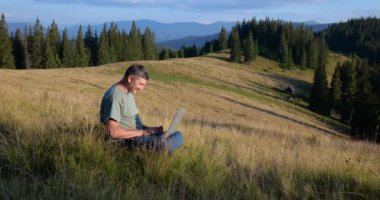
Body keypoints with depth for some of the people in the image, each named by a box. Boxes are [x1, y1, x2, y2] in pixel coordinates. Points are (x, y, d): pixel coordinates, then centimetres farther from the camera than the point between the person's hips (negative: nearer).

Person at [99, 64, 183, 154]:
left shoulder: (129, 92, 14)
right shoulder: (115, 96, -19)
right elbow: (113, 131, -28)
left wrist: (148, 129, 4)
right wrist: (142, 132, -20)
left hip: (135, 135, 11)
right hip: (126, 142, -11)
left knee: (177, 135, 9)